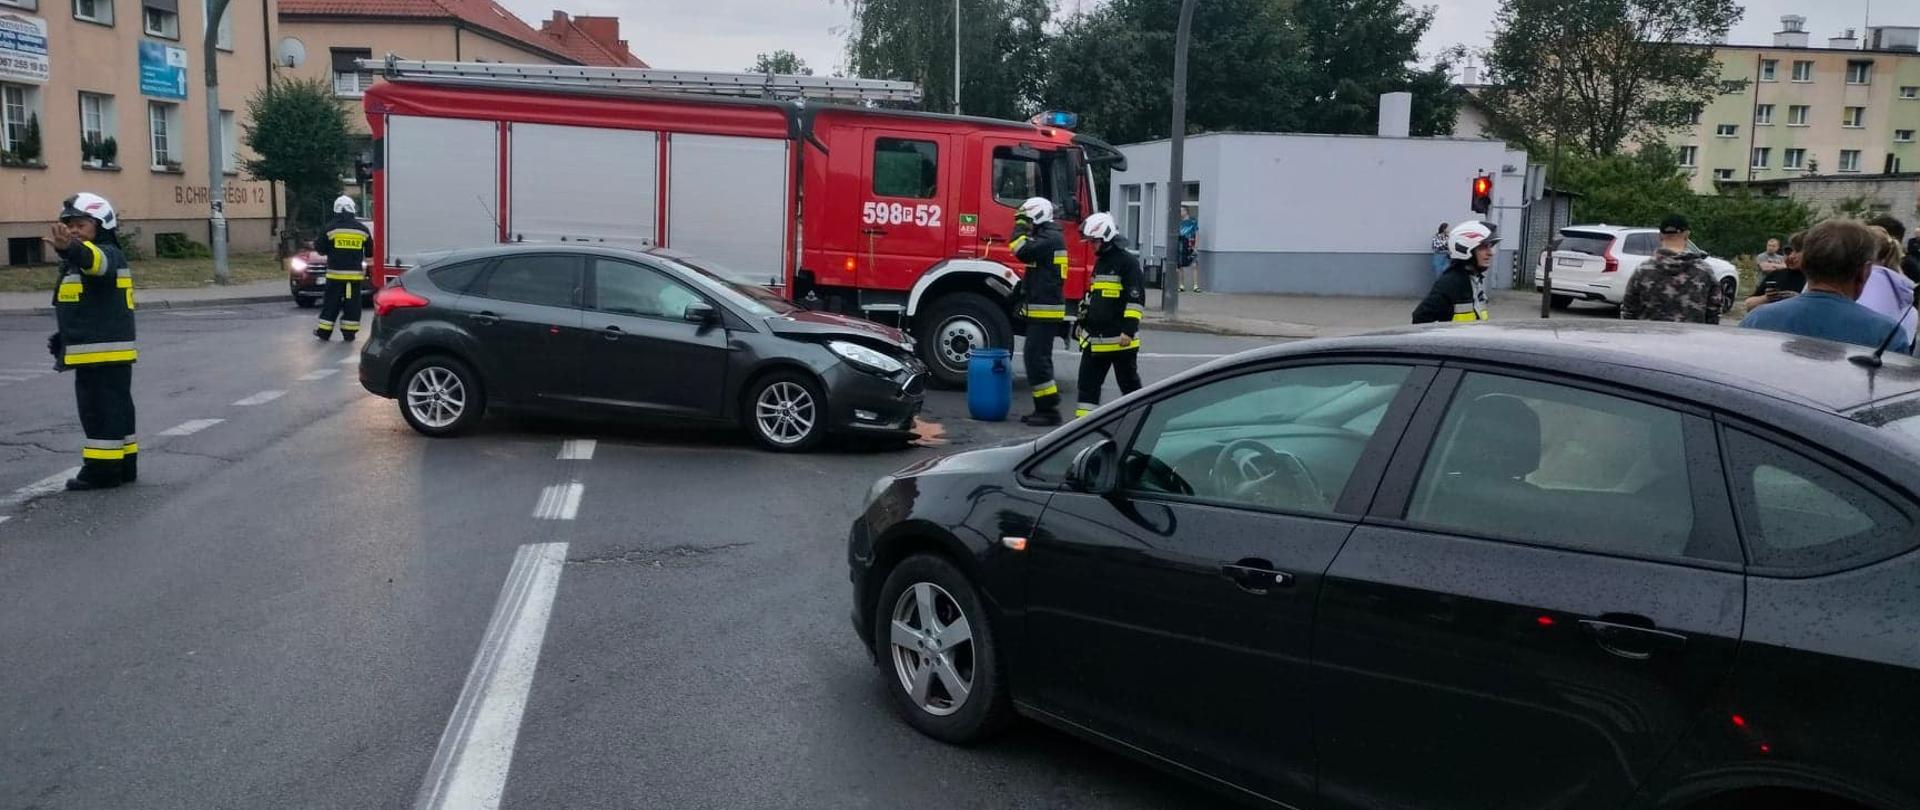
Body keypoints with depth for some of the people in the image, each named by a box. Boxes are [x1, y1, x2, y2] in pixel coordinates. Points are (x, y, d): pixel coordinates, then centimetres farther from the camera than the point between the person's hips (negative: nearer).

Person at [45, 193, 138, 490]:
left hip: (107, 353, -10)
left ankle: (103, 468, -3)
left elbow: (93, 259, -38)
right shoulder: (76, 261, 21)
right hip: (90, 354, 10)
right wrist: (62, 340, 24)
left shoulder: (108, 254, -11)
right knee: (114, 410, 15)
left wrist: (69, 249, -58)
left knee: (103, 411, -7)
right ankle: (123, 466, 22)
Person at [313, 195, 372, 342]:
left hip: (335, 272, -1)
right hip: (355, 273, 1)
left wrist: (315, 243, 23)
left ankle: (324, 332, 10)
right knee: (352, 303, 5)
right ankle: (349, 333, 4)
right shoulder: (362, 229, 2)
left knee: (331, 302, 7)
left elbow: (320, 247, 1)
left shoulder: (331, 227, -5)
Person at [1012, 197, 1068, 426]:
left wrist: (1020, 225, -13)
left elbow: (1021, 250, -26)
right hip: (1039, 311, 11)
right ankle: (1043, 407, 16)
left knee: (1038, 359, -11)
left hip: (1045, 312, -11)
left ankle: (1050, 410, -8)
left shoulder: (1050, 238, -13)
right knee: (1035, 359, 12)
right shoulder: (1046, 237, 20)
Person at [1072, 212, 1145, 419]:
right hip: (1095, 338, 8)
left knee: (1129, 382, 6)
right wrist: (1083, 323, 25)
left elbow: (1136, 298, -18)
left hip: (1119, 339, -8)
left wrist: (1129, 330, -23)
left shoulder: (1128, 262, -11)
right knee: (1088, 380, 5)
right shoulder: (1101, 261, 16)